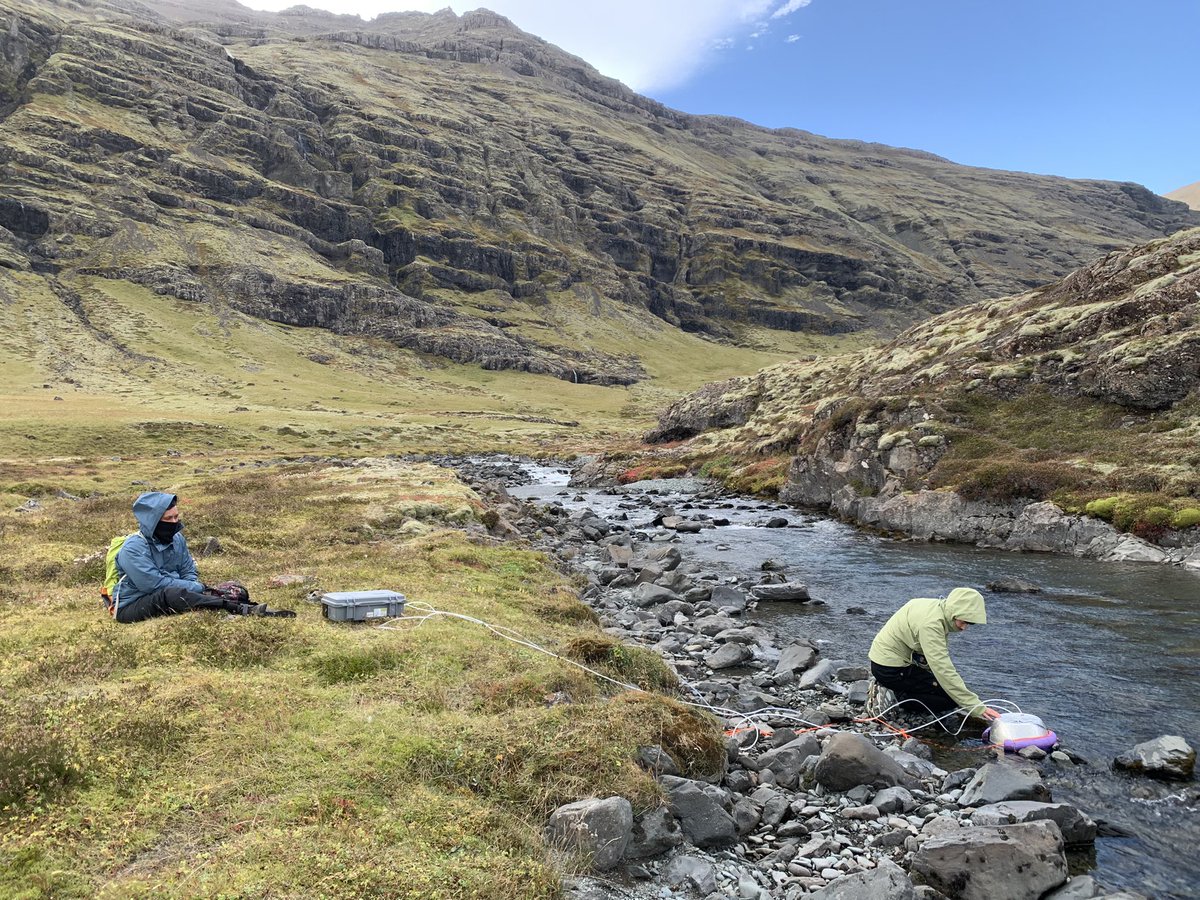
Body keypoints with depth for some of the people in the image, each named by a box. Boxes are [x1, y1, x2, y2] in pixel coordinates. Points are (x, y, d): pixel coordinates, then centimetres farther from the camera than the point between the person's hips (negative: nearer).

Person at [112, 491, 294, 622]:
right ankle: (241, 609, -46)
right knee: (172, 593, -40)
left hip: (168, 597, 7)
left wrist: (198, 589, -15)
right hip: (131, 607, -7)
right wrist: (201, 589, -24)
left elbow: (189, 572, 9)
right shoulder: (134, 548, -19)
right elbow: (155, 584, -25)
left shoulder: (176, 539, 3)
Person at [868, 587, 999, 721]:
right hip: (891, 669, -10)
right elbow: (943, 669, -32)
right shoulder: (930, 622, -28)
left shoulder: (938, 607, 1)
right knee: (953, 696, -12)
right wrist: (976, 707, -31)